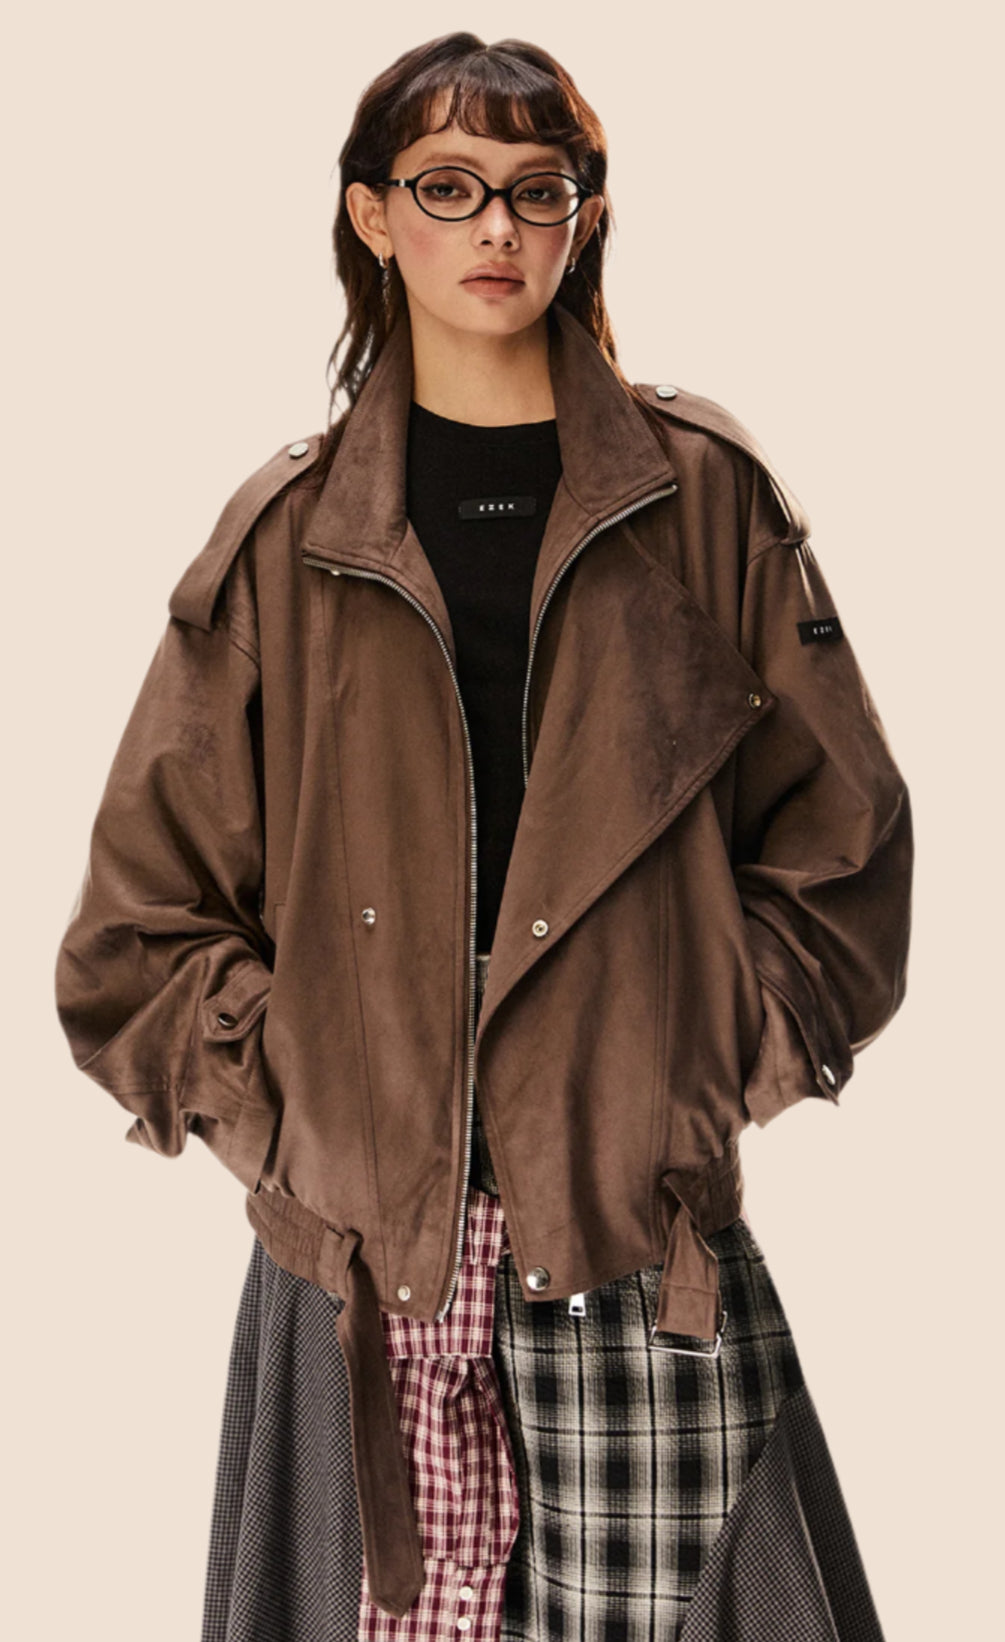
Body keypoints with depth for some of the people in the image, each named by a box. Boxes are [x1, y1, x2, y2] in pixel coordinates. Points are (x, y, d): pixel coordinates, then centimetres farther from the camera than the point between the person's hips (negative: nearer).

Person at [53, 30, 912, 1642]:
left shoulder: (706, 499, 6)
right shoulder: (289, 536, 8)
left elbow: (840, 846, 8)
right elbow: (141, 922, 9)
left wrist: (713, 1077, -1)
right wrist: (283, 1108, -2)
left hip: (641, 1235, 0)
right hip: (354, 1251, 1)